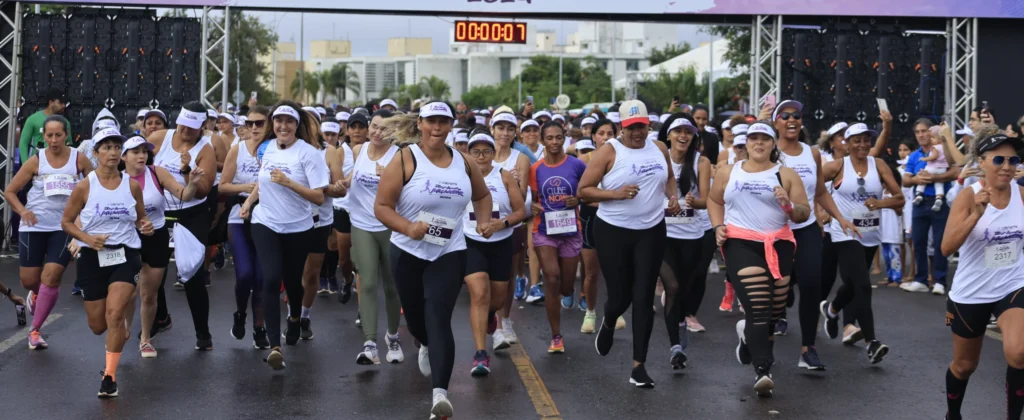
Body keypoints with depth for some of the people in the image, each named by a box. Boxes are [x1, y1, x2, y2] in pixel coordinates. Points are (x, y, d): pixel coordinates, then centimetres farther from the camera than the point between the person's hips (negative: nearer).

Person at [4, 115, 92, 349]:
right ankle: (36, 295, 44)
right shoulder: (36, 161, -5)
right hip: (34, 227, 1)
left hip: (64, 228, -1)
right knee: (29, 281, 5)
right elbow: (10, 191, 0)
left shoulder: (79, 159, -5)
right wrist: (22, 211, -17)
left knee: (51, 278, -10)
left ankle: (35, 330, 3)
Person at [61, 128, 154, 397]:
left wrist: (145, 226, -10)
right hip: (93, 257, 0)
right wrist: (86, 238, -16)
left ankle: (110, 376, -9)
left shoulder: (132, 185, 0)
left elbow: (141, 218, 13)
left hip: (126, 256, 0)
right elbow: (66, 221, 2)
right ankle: (120, 330, 47)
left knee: (114, 314, -19)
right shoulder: (85, 187, -5)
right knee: (98, 326, 7)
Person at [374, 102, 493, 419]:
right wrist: (407, 227, -28)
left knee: (438, 319, -13)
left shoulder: (462, 162, 3)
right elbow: (381, 206, -12)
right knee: (415, 317, 16)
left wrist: (484, 221, 2)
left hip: (449, 253, 0)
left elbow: (482, 195, 21)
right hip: (408, 252, 0)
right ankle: (427, 347, 53)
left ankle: (440, 394, -20)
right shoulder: (405, 160, -9)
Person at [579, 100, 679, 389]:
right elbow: (583, 190, -10)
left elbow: (669, 177, 23)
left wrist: (672, 197, 2)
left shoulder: (659, 149, 4)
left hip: (651, 232, 3)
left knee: (644, 298, -1)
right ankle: (608, 323, 43)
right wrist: (615, 194, -23)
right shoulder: (609, 152, -9)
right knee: (620, 297, 4)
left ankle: (639, 365, 4)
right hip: (613, 232, -3)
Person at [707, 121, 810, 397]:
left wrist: (788, 204, -15)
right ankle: (762, 370, -19)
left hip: (779, 245, 2)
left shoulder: (786, 174, 8)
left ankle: (749, 333, 40)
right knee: (758, 308, -16)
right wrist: (718, 226, 8)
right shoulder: (727, 172, 11)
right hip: (741, 243, -2)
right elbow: (714, 200, 25)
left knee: (774, 309, 7)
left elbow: (804, 214, 5)